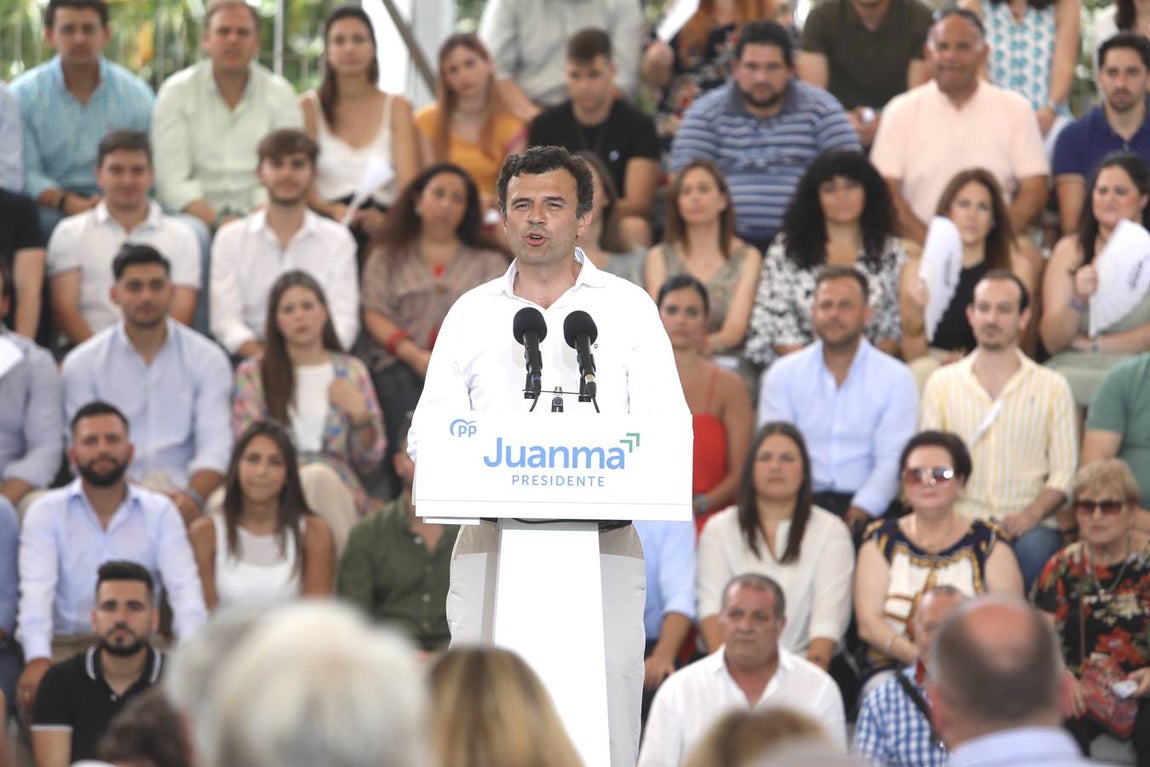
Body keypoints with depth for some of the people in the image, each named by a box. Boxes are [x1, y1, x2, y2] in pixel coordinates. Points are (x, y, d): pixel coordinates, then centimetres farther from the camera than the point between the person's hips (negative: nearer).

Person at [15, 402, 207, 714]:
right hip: (67, 645, -1)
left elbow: (183, 587, -4)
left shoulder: (160, 512, 9)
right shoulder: (46, 512, 4)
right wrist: (37, 659, -31)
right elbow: (36, 590, -11)